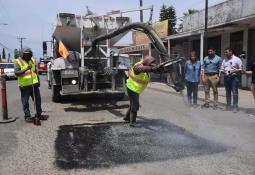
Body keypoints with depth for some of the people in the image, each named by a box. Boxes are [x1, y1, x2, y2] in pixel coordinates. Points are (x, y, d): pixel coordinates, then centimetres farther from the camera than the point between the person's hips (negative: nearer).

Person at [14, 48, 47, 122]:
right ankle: (27, 116, 12)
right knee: (25, 102, 1)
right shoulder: (17, 61, -5)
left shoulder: (32, 60, 11)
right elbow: (16, 73, -16)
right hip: (24, 85, -4)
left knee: (37, 100, 10)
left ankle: (39, 114, 23)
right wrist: (26, 69, -27)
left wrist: (38, 81, 18)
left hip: (34, 84, 5)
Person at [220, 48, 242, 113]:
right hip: (226, 77, 5)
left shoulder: (237, 59, 0)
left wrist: (233, 71, -17)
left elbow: (240, 70, -3)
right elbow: (221, 70, 15)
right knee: (228, 92, 10)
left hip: (234, 77, -5)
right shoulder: (224, 60, 14)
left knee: (234, 92, -7)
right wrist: (223, 72, -8)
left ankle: (235, 107, -3)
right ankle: (228, 106, 16)